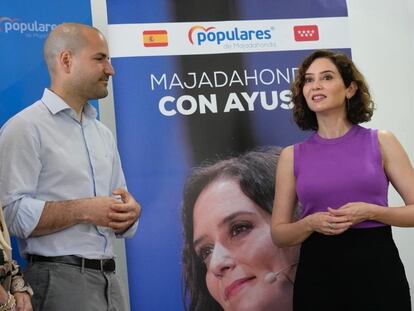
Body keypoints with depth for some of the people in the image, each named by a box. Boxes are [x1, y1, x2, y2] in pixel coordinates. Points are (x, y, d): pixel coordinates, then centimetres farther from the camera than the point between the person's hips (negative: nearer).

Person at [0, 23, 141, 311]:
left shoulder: (104, 134, 16)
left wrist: (130, 212, -4)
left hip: (109, 278, 7)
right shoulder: (25, 128, -7)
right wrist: (83, 210, -17)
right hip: (60, 279, -7)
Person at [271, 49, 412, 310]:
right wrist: (311, 223, -12)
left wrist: (370, 212, -14)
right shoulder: (293, 155, 4)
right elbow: (279, 233, 6)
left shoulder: (380, 142, 1)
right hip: (317, 274, 1)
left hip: (377, 268, -1)